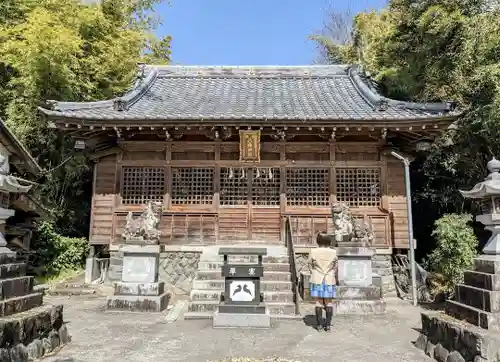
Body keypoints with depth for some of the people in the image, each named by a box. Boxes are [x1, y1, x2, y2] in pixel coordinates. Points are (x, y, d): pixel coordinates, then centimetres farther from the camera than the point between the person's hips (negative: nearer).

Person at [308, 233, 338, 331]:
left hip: (317, 279, 0)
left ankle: (319, 325, 8)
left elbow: (310, 266, 1)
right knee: (329, 302, 8)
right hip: (330, 280, 1)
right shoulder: (333, 252, -6)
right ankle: (328, 324, 8)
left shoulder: (313, 252, -9)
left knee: (318, 302, 5)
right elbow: (335, 267, 4)